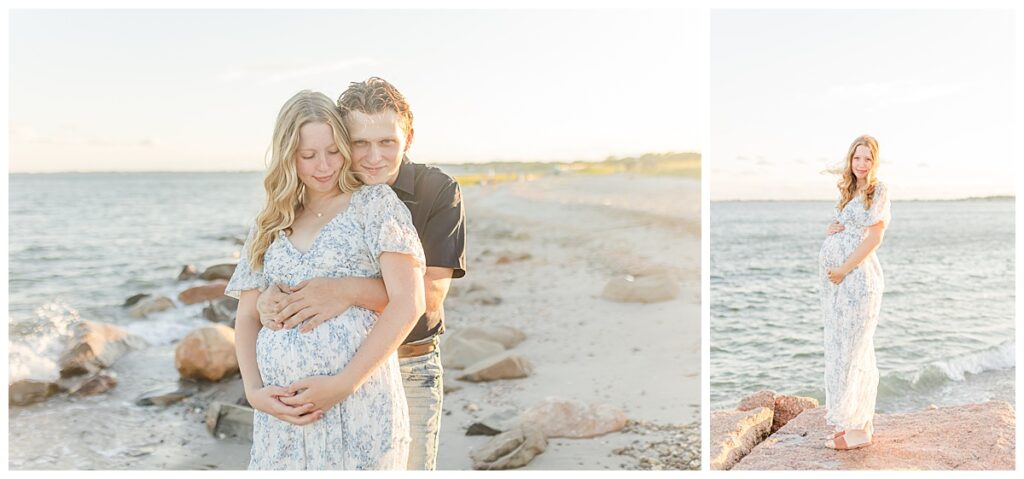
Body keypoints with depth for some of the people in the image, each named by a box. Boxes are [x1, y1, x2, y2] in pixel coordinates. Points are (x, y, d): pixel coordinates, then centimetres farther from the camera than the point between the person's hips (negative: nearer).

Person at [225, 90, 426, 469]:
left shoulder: (374, 202, 0)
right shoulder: (269, 226, 13)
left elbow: (408, 303, -9)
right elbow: (248, 317, 14)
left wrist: (342, 384, -14)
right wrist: (253, 391, -3)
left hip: (359, 405, -4)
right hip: (282, 410, 4)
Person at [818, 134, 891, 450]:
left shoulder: (879, 191, -5)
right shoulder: (848, 191, 17)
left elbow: (874, 237, -12)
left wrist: (844, 269, -15)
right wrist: (831, 228, 2)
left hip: (858, 275, -8)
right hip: (835, 277, 8)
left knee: (853, 346, -6)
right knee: (838, 343, 14)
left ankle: (858, 428, 0)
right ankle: (842, 409, 26)